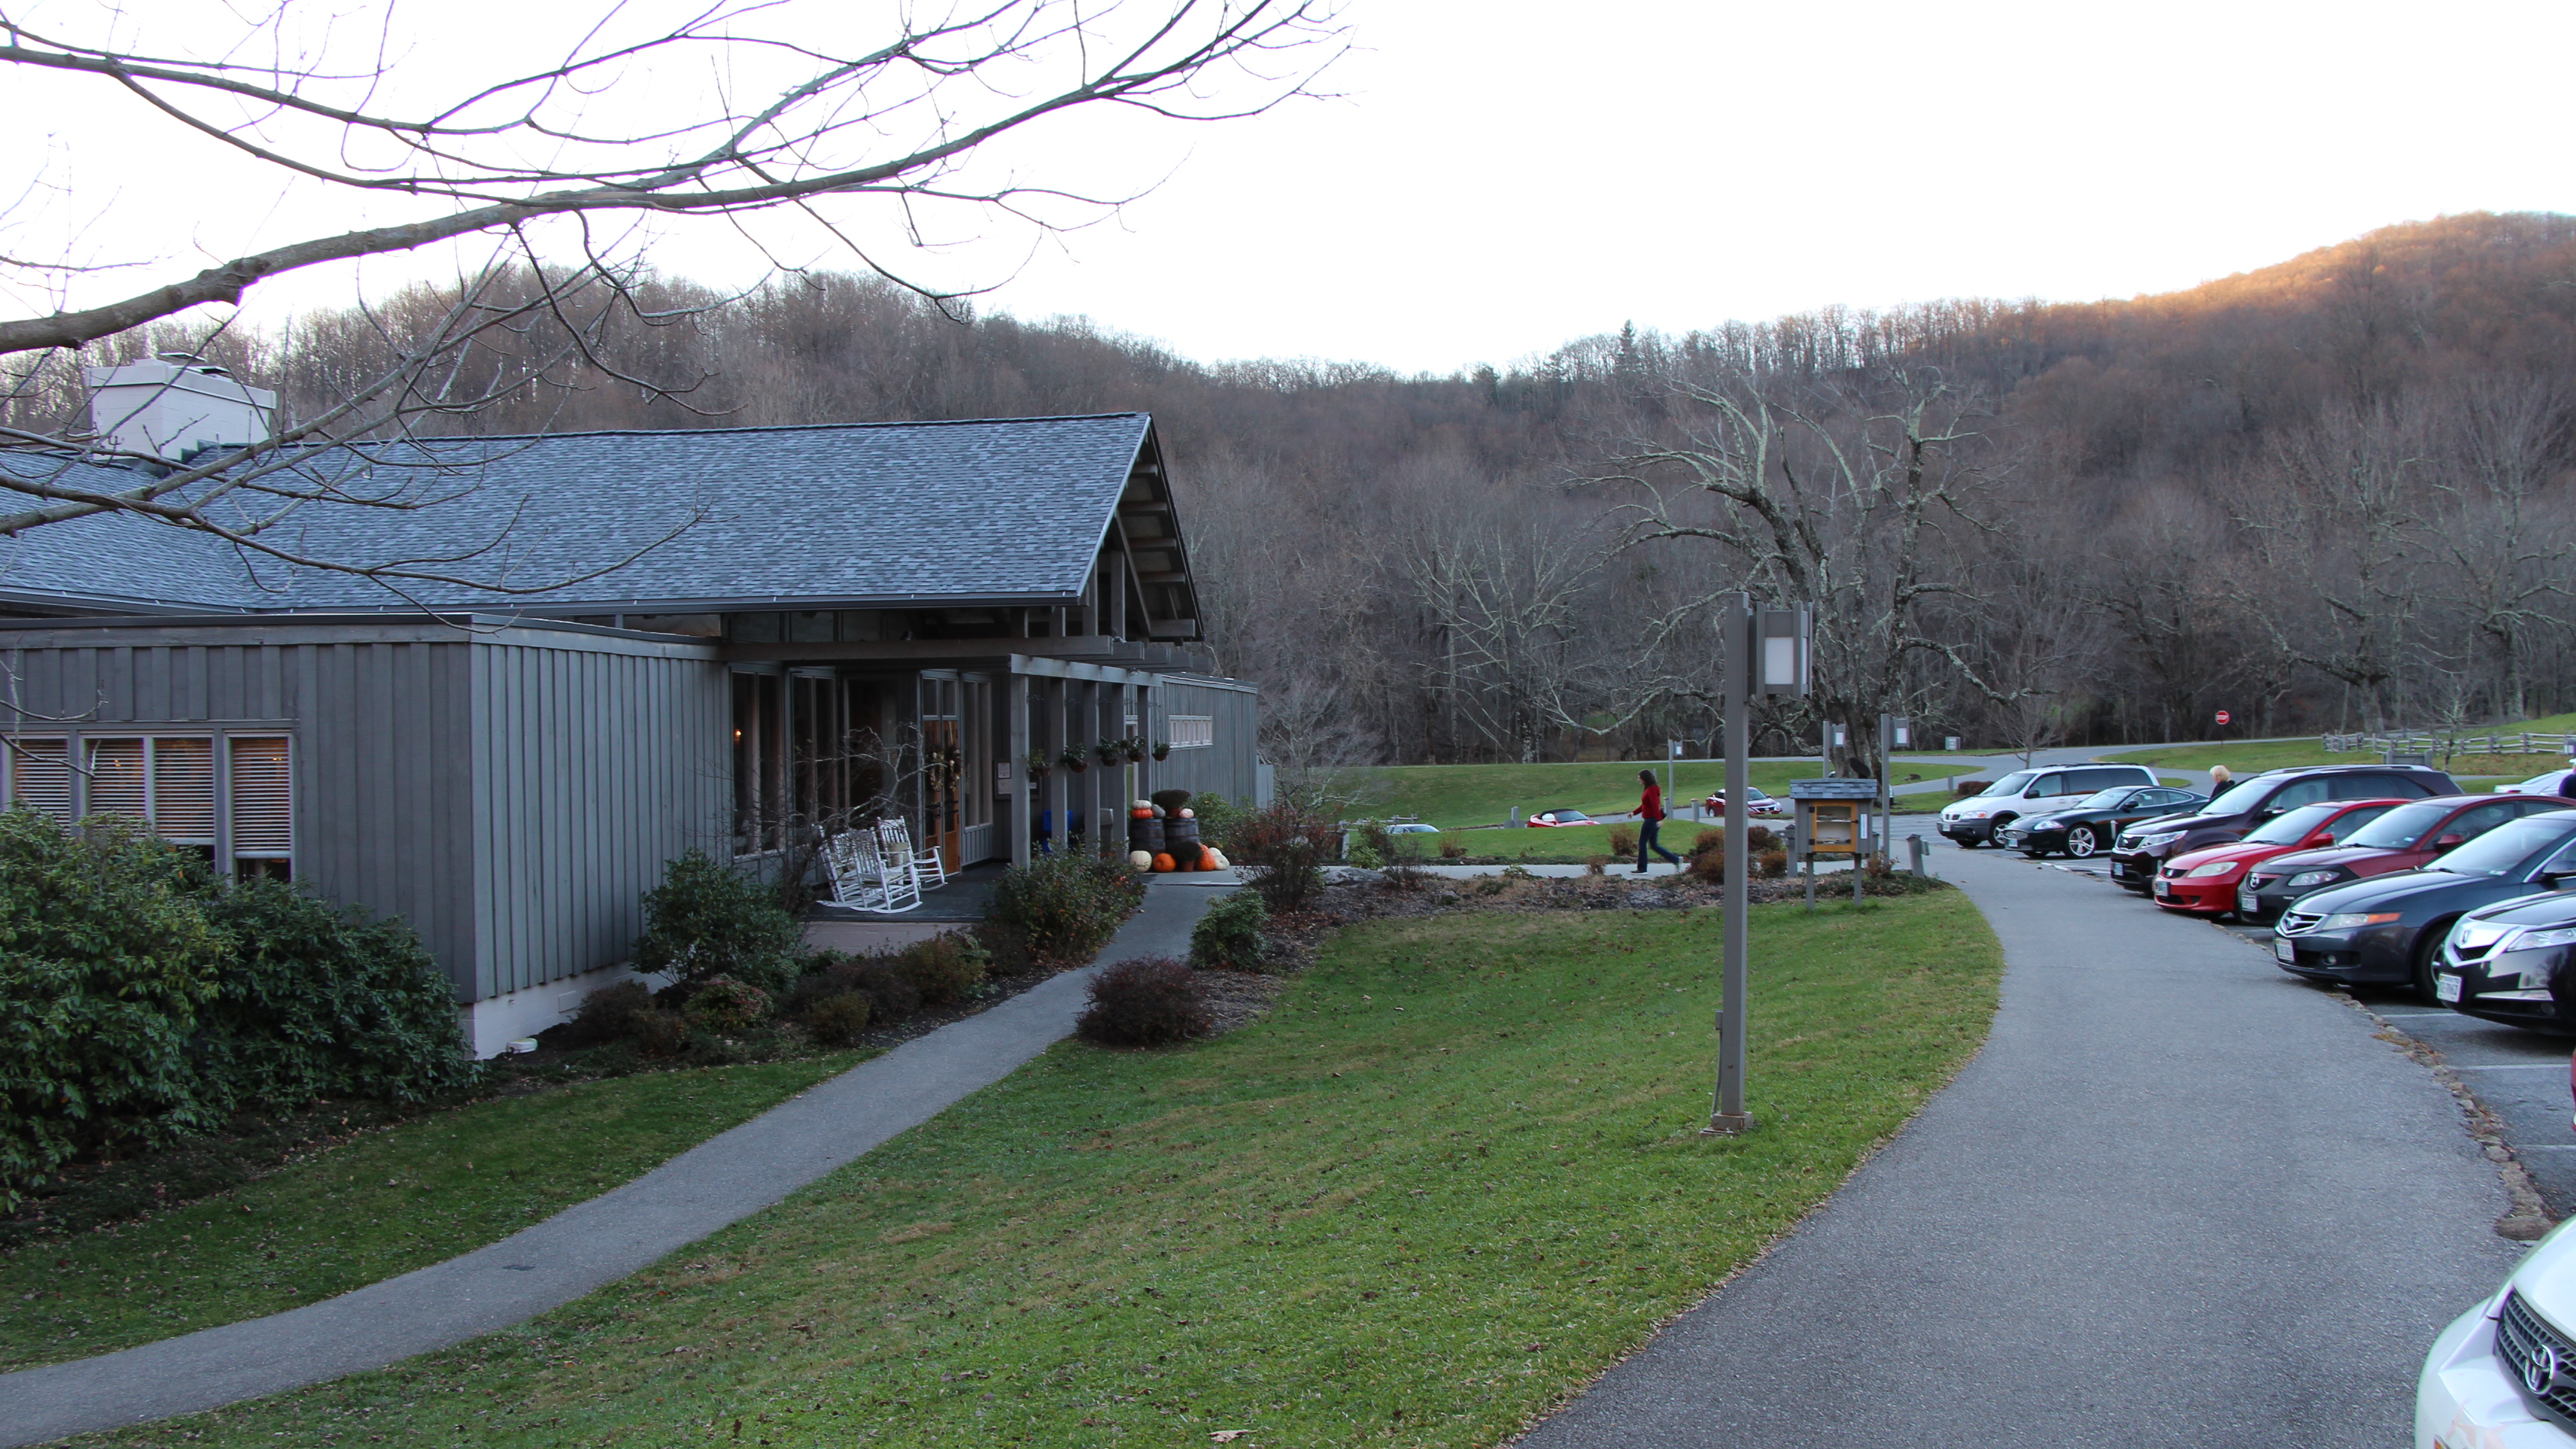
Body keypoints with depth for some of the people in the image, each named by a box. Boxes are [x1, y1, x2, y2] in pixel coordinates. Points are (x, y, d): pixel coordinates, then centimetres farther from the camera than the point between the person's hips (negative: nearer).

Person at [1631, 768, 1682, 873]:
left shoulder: (1652, 789, -14)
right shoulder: (1651, 788, 16)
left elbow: (1655, 804, -25)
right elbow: (1644, 805, 24)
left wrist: (1658, 819, -33)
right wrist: (1634, 812, 19)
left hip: (1651, 820, -10)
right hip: (1651, 820, 10)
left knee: (1642, 843, -4)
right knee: (1653, 845, 13)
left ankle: (1642, 869, 0)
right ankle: (1676, 859, 11)